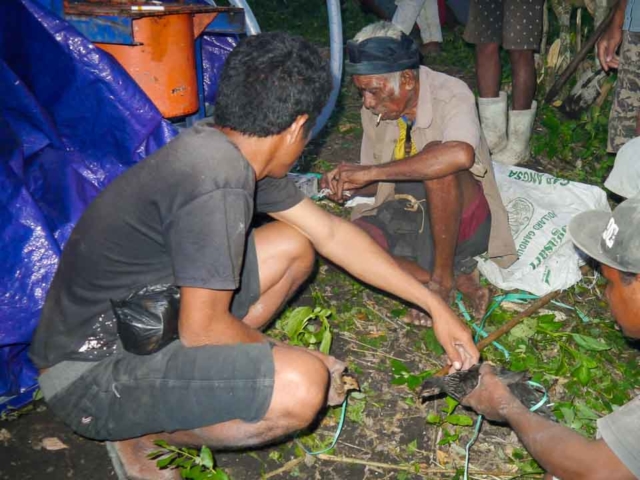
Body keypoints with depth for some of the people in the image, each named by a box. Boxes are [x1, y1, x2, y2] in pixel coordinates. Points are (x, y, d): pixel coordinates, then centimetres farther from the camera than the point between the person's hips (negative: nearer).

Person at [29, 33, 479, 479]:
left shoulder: (232, 150, 1)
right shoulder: (218, 179, -29)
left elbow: (331, 232, 7)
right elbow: (203, 327, -24)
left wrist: (435, 305, 11)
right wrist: (290, 357, -5)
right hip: (90, 374, -9)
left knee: (293, 245, 6)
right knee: (300, 386, -28)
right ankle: (140, 435, -4)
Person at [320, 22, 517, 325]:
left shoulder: (450, 95, -18)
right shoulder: (374, 112, 0)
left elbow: (460, 155, -41)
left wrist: (372, 171, -38)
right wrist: (349, 185, -13)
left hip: (459, 216, -5)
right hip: (402, 217, 5)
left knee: (435, 155, -35)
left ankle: (444, 274, -18)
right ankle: (459, 279, -15)